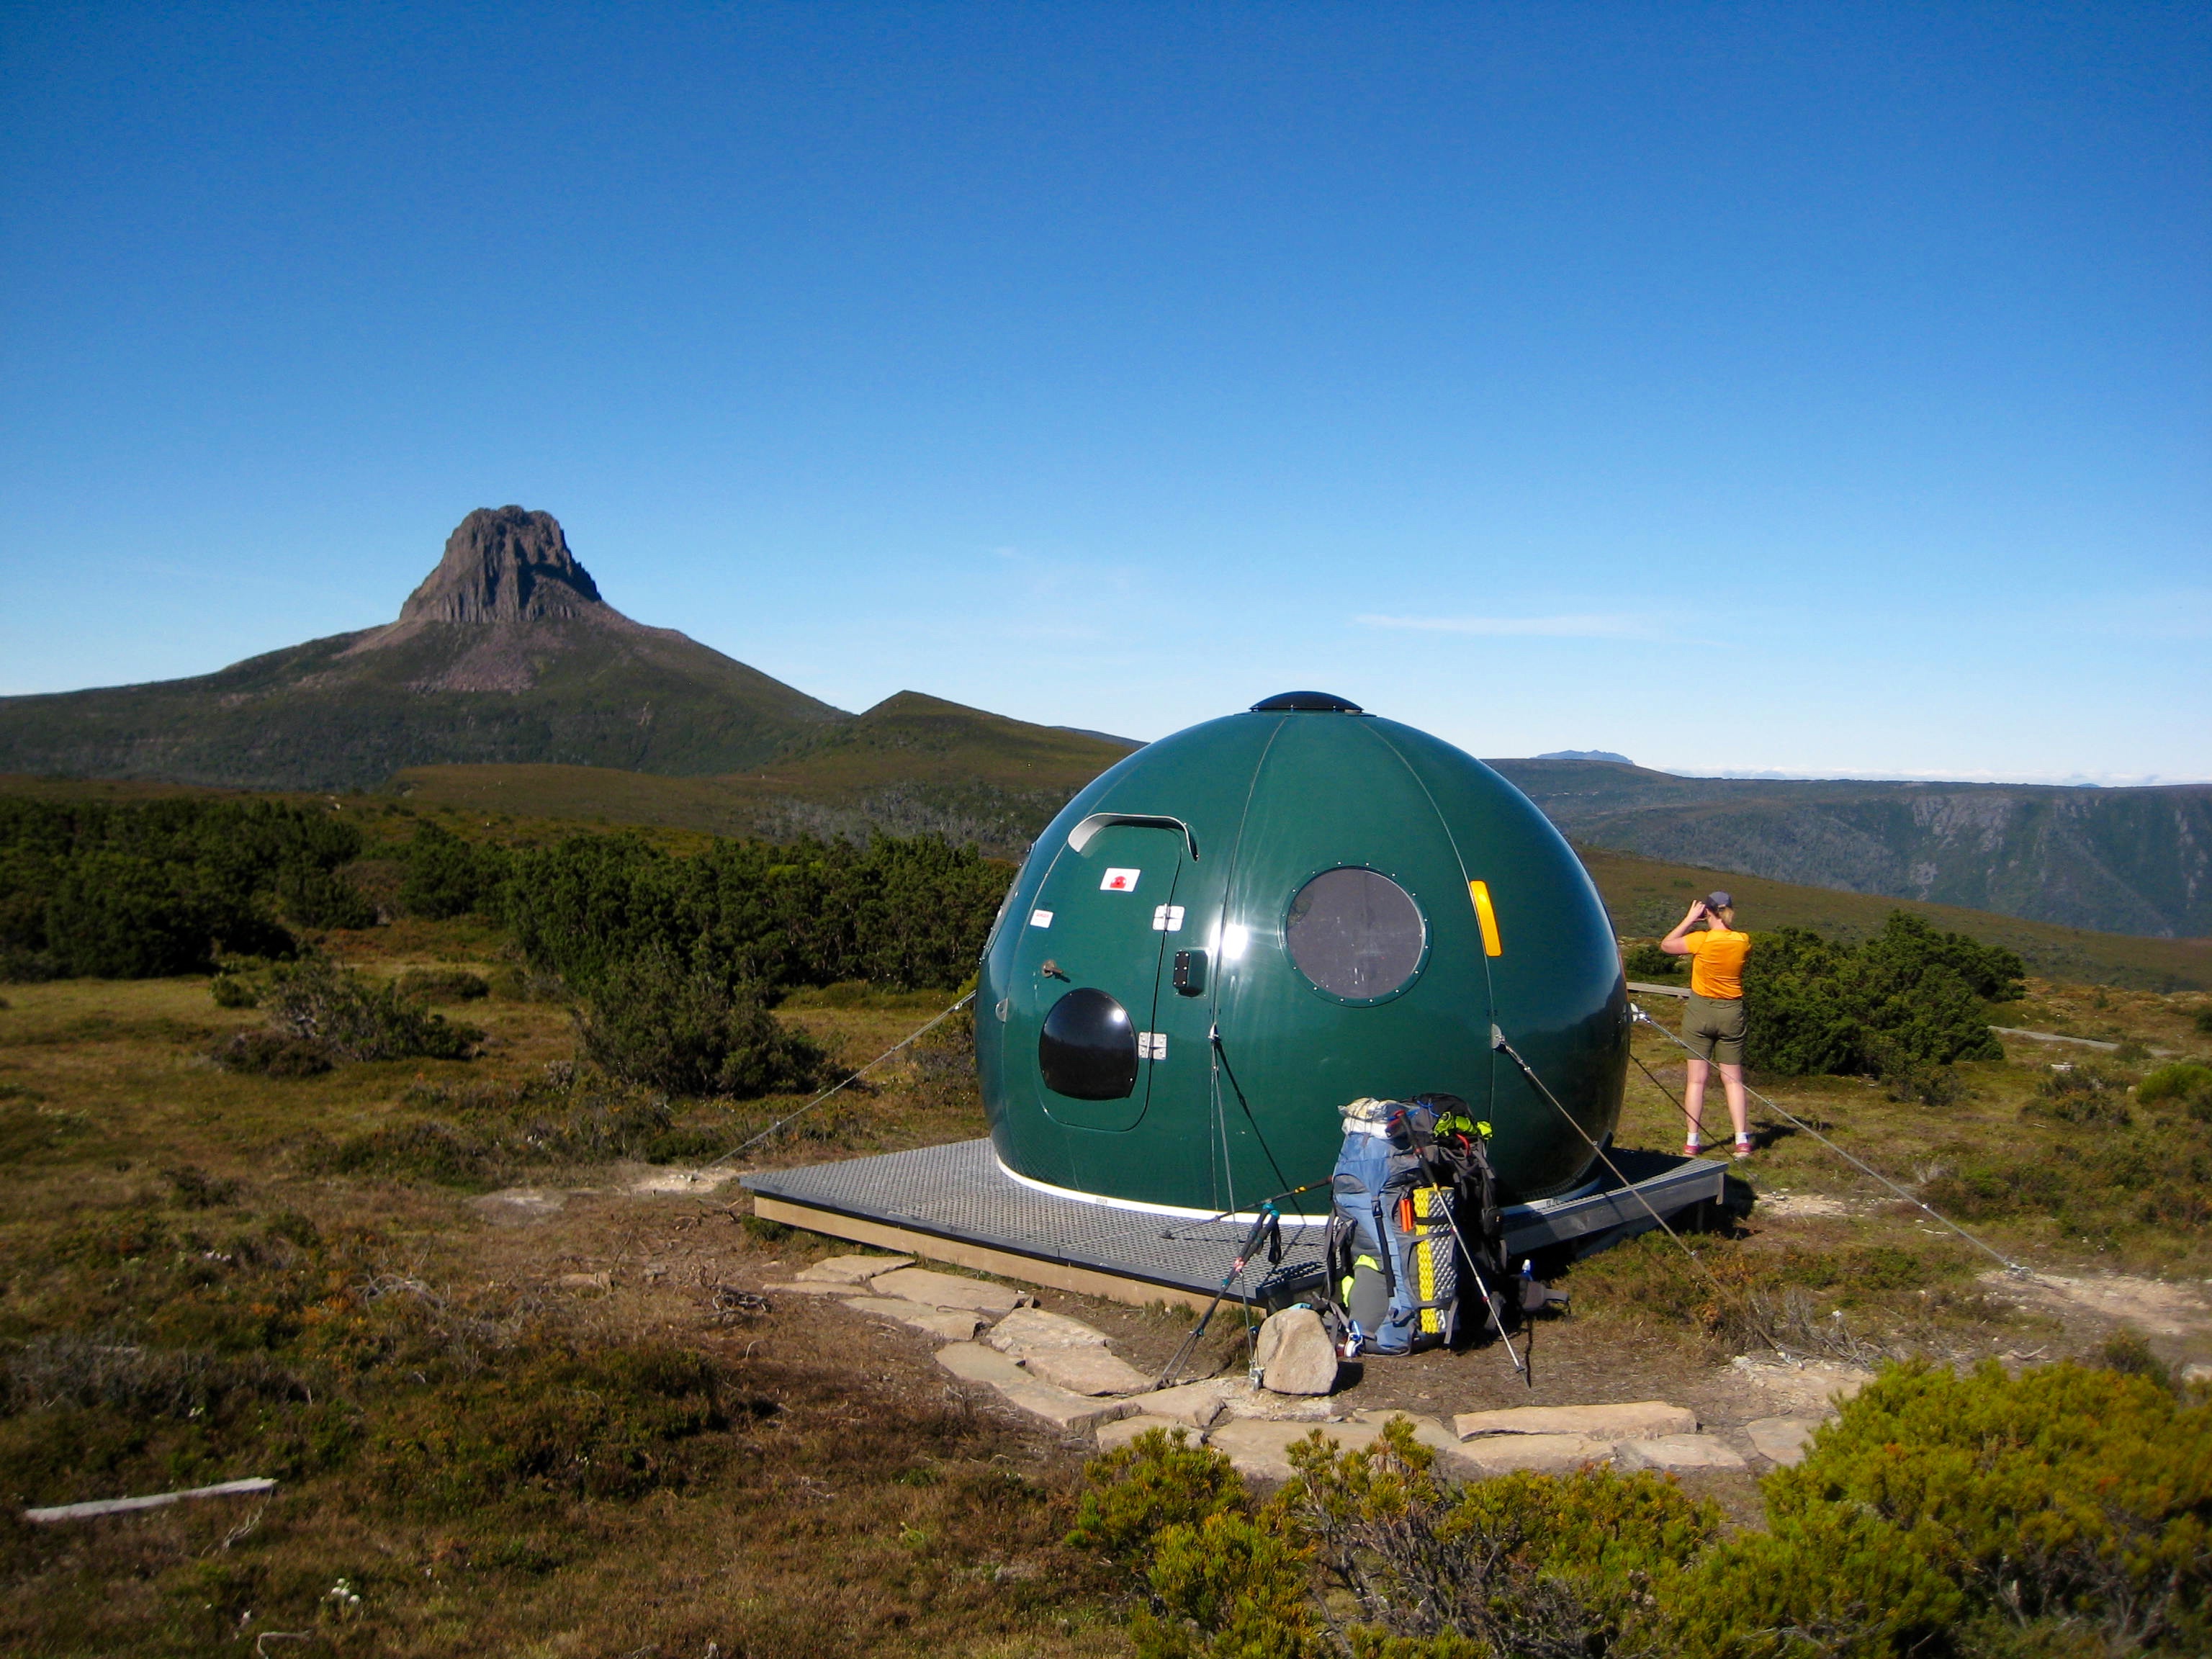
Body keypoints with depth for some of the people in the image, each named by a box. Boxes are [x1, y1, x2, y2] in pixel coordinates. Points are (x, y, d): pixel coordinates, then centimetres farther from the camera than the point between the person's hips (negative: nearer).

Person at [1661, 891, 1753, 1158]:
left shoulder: (1701, 940, -15)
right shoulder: (1743, 942, -5)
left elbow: (1666, 945, -1)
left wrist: (1690, 919, 2)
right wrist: (1719, 925, 9)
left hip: (1700, 1011, -2)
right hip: (1732, 1013, 3)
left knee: (1697, 1078, 2)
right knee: (1733, 1079, 10)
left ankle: (1692, 1142, 3)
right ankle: (1742, 1141, 4)